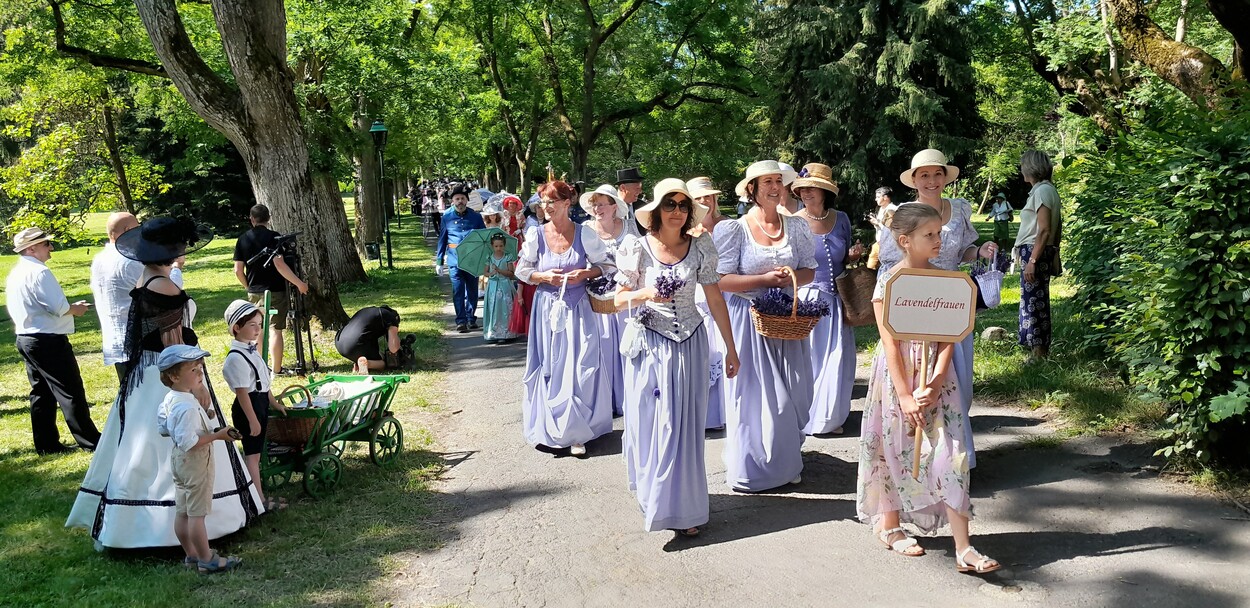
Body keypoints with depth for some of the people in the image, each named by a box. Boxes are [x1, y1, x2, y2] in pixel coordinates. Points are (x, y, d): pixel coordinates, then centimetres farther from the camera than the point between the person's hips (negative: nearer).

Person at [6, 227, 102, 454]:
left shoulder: (15, 274, 13)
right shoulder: (38, 272, -17)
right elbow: (58, 307, -22)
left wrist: (68, 307, 11)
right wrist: (75, 309, -3)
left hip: (26, 339, 10)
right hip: (48, 341, -10)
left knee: (41, 392, 14)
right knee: (71, 392, -4)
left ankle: (46, 444, 19)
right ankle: (90, 441, 0)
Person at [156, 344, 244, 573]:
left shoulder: (169, 399, 3)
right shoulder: (188, 407, -28)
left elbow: (161, 421, 20)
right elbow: (189, 442, -30)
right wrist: (217, 435, -25)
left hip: (178, 459, 10)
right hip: (195, 462, -10)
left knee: (182, 511, 16)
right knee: (197, 514, -2)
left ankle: (191, 554, 29)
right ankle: (207, 560, 7)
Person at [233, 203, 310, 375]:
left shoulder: (242, 239, 4)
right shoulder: (273, 237, -10)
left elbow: (238, 271, 3)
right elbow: (279, 265, -21)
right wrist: (299, 283, -17)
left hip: (254, 292, 5)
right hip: (275, 291, -5)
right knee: (275, 329, -2)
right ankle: (276, 369, -1)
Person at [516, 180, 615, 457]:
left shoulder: (584, 234, -5)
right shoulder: (536, 235, -2)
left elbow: (607, 265, 5)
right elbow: (521, 270, 7)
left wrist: (585, 273, -12)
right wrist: (544, 277, -10)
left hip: (577, 309, -1)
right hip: (546, 308, 1)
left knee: (579, 368, -2)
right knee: (547, 367, 5)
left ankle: (576, 432, 10)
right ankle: (546, 427, 20)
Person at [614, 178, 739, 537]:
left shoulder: (700, 247, 0)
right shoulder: (638, 248, -4)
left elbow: (715, 299, 3)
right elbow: (619, 298, 2)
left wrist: (730, 348, 4)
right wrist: (646, 294, -19)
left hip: (690, 342, 1)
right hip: (649, 343, -1)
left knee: (685, 422, 1)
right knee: (650, 420, 3)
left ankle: (682, 508, 11)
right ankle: (652, 497, 23)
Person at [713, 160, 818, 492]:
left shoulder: (796, 226, 6)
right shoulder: (734, 229, -5)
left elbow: (810, 270, 10)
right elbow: (721, 280, -11)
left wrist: (790, 277, -11)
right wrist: (765, 279, -17)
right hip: (750, 320, -4)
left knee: (793, 394, 8)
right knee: (754, 395, 0)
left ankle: (787, 462, 25)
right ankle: (752, 467, 14)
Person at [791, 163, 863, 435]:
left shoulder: (841, 219, 5)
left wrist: (853, 256, -3)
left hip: (835, 301, 4)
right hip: (805, 300, -4)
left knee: (837, 360, 8)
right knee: (808, 359, 2)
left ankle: (831, 417, 25)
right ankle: (807, 417, 17)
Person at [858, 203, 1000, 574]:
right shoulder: (889, 281, -10)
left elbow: (948, 337, -2)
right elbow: (890, 342, -13)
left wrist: (935, 383, -15)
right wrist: (905, 396, -16)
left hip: (936, 376, 3)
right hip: (898, 374, -3)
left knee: (950, 452, -3)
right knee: (896, 449, 10)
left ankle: (963, 548, -1)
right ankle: (889, 523, 31)